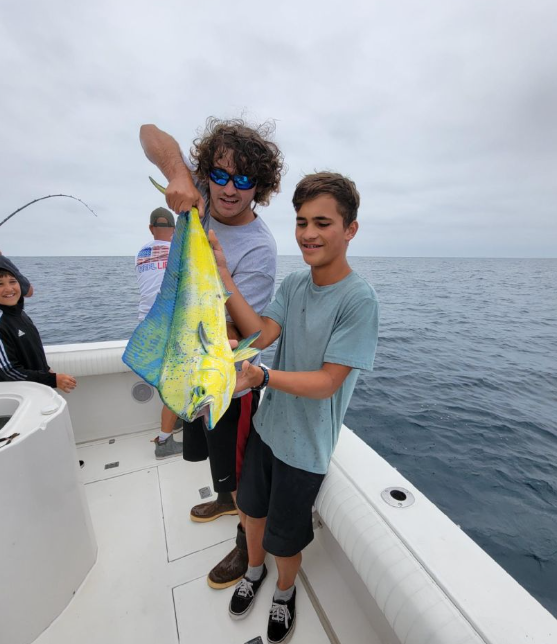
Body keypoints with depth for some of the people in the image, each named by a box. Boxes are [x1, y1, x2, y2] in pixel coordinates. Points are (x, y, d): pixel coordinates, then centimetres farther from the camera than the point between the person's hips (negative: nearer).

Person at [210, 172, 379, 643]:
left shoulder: (358, 299, -23)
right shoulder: (294, 283, -3)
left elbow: (327, 383, -24)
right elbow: (262, 335, -14)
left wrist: (262, 375, -38)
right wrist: (223, 276, -20)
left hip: (305, 446, -5)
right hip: (266, 425, 5)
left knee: (284, 539, 20)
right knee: (254, 509, 27)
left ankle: (285, 591, 56)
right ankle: (255, 571, 60)